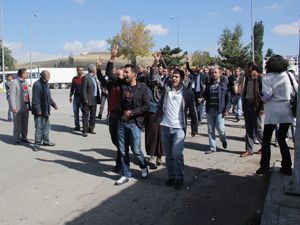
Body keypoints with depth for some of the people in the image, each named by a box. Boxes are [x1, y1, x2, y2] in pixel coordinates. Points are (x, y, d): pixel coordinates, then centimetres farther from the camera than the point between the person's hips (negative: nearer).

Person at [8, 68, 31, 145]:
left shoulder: (25, 82, 13)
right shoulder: (14, 82, -9)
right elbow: (12, 95, -14)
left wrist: (29, 105, 13)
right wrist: (13, 107, -19)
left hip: (26, 106, 7)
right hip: (18, 107, -7)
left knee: (25, 124, 13)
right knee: (17, 124, 2)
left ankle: (24, 137, 26)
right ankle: (16, 139, 12)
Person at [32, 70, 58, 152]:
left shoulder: (46, 84, 13)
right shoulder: (37, 84, -17)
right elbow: (35, 99, -20)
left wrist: (54, 104, 14)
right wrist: (38, 110, -21)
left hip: (46, 110, 9)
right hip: (39, 111, -9)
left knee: (46, 127, 17)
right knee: (39, 128, -3)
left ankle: (46, 141, 30)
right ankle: (37, 144, 6)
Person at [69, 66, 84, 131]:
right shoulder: (74, 78, 10)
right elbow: (72, 88, 18)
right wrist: (70, 96, 15)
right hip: (76, 97, 4)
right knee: (75, 112, 7)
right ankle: (77, 126, 16)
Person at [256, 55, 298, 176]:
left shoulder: (267, 77, -8)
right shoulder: (289, 75, 3)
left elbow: (267, 95, -15)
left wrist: (262, 97, 5)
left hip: (273, 112, -4)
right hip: (287, 111, 4)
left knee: (266, 139, 8)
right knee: (282, 139, 13)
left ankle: (264, 165, 4)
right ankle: (287, 167, 14)